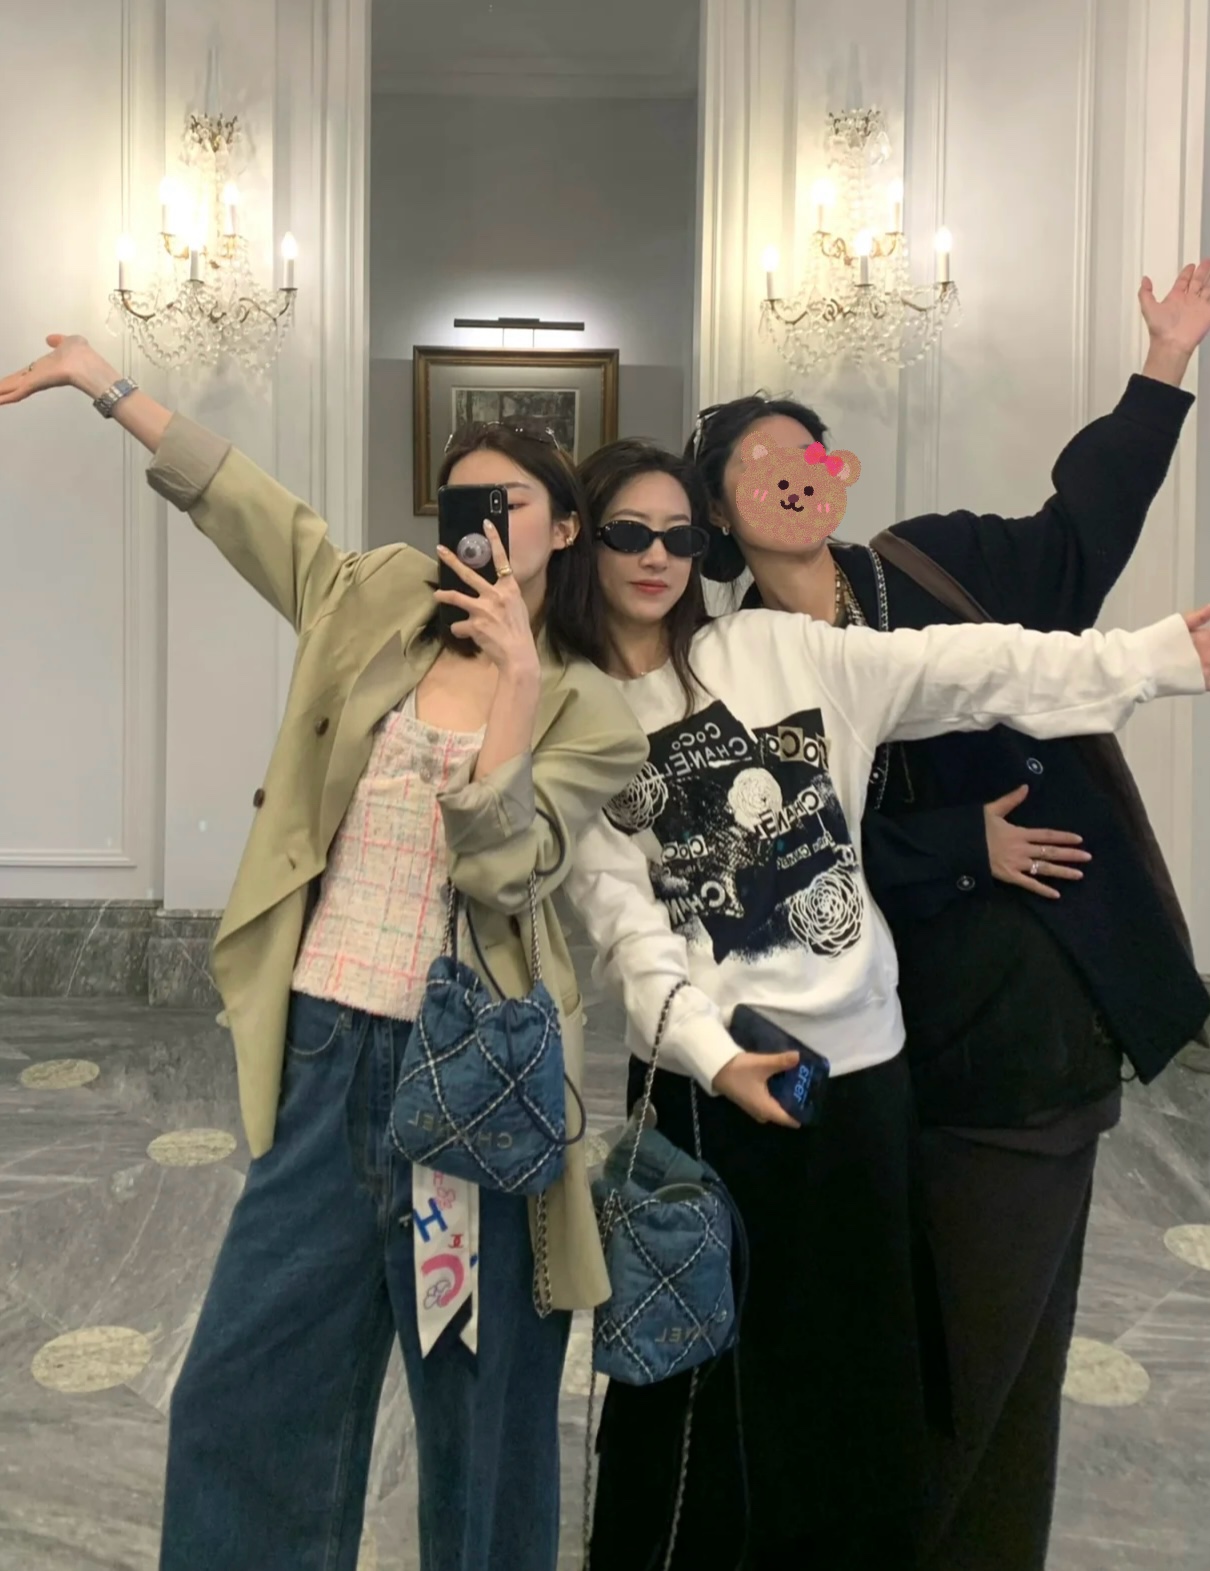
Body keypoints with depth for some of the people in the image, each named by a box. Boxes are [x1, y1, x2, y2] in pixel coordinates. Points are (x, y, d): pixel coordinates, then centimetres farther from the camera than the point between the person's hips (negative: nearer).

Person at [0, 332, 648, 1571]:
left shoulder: (591, 714, -2)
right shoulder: (379, 606, 8)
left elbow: (498, 864, -16)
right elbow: (237, 500, 14)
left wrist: (516, 673, -19)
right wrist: (102, 383, 15)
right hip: (325, 1052, 3)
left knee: (481, 1413, 12)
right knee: (241, 1399, 12)